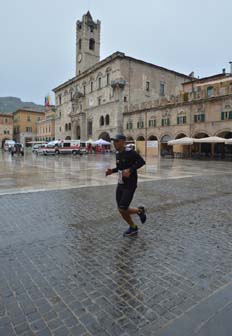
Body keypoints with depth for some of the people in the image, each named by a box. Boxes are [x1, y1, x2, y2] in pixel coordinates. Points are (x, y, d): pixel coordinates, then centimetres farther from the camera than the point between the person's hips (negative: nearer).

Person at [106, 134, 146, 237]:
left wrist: (130, 170, -28)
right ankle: (133, 228, 31)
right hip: (120, 185, 8)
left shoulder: (130, 152, -16)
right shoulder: (117, 153, 8)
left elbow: (142, 162, -18)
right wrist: (112, 171, 4)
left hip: (130, 185, -8)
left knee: (123, 210, -12)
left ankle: (139, 210, 19)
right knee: (121, 210, 9)